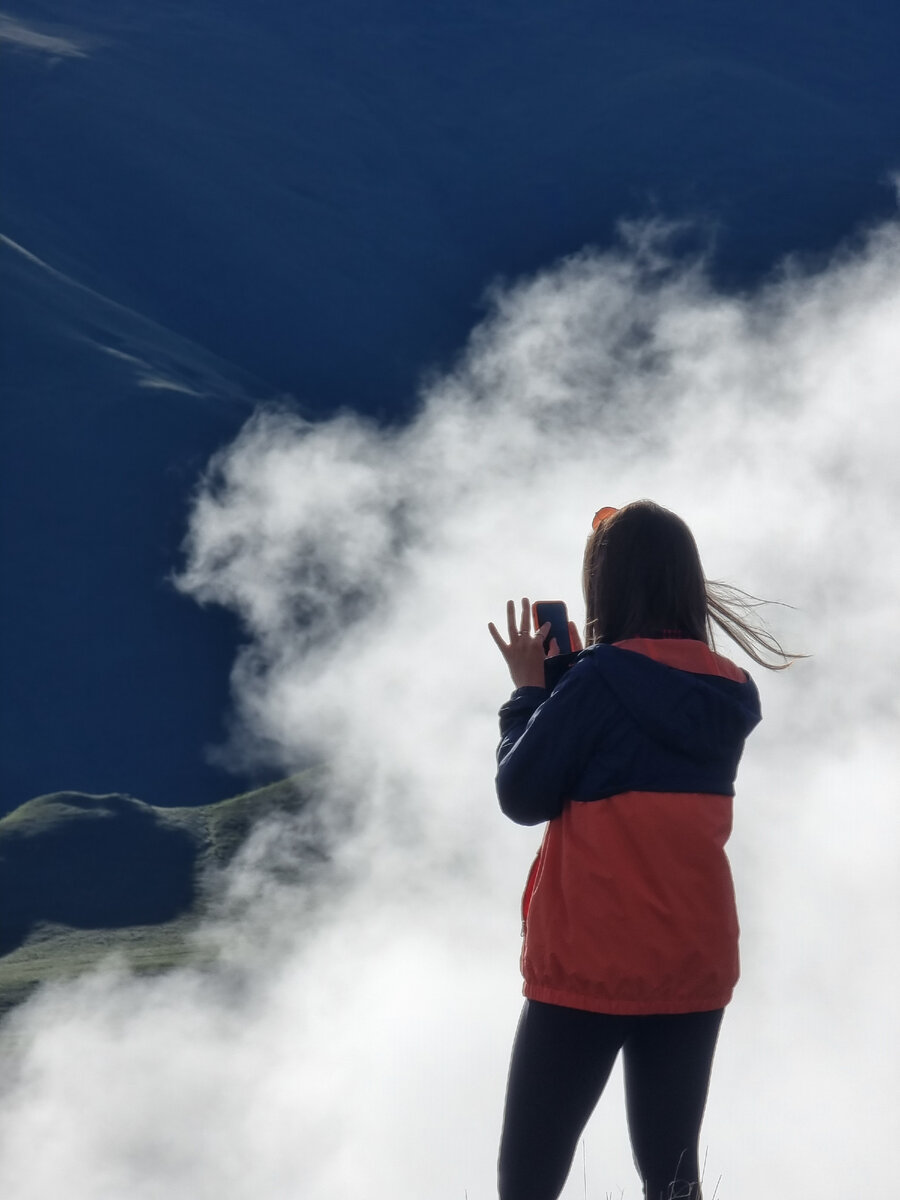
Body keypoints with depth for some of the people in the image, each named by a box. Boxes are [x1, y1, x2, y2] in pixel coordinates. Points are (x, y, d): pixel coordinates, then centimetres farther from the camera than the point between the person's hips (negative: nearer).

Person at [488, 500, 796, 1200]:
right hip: (697, 969, 6)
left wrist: (530, 688, 4)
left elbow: (521, 797, -7)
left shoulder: (600, 677, -13)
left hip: (588, 966, -6)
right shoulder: (731, 692, 6)